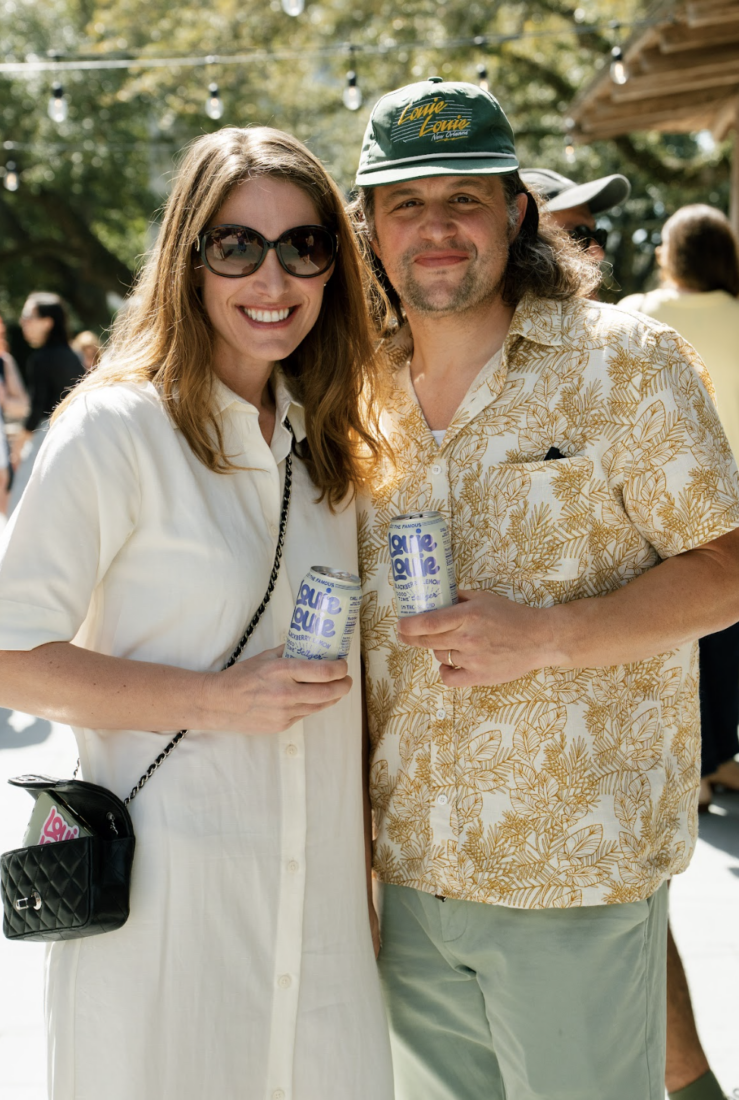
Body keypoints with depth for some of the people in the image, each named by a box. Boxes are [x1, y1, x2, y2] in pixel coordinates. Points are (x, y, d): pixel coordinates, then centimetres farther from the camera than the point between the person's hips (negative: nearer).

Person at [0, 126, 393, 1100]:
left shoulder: (326, 442, 11)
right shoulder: (119, 429, -10)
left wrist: (370, 868, 15)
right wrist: (215, 702, -19)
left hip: (319, 906, 6)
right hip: (165, 905, -5)